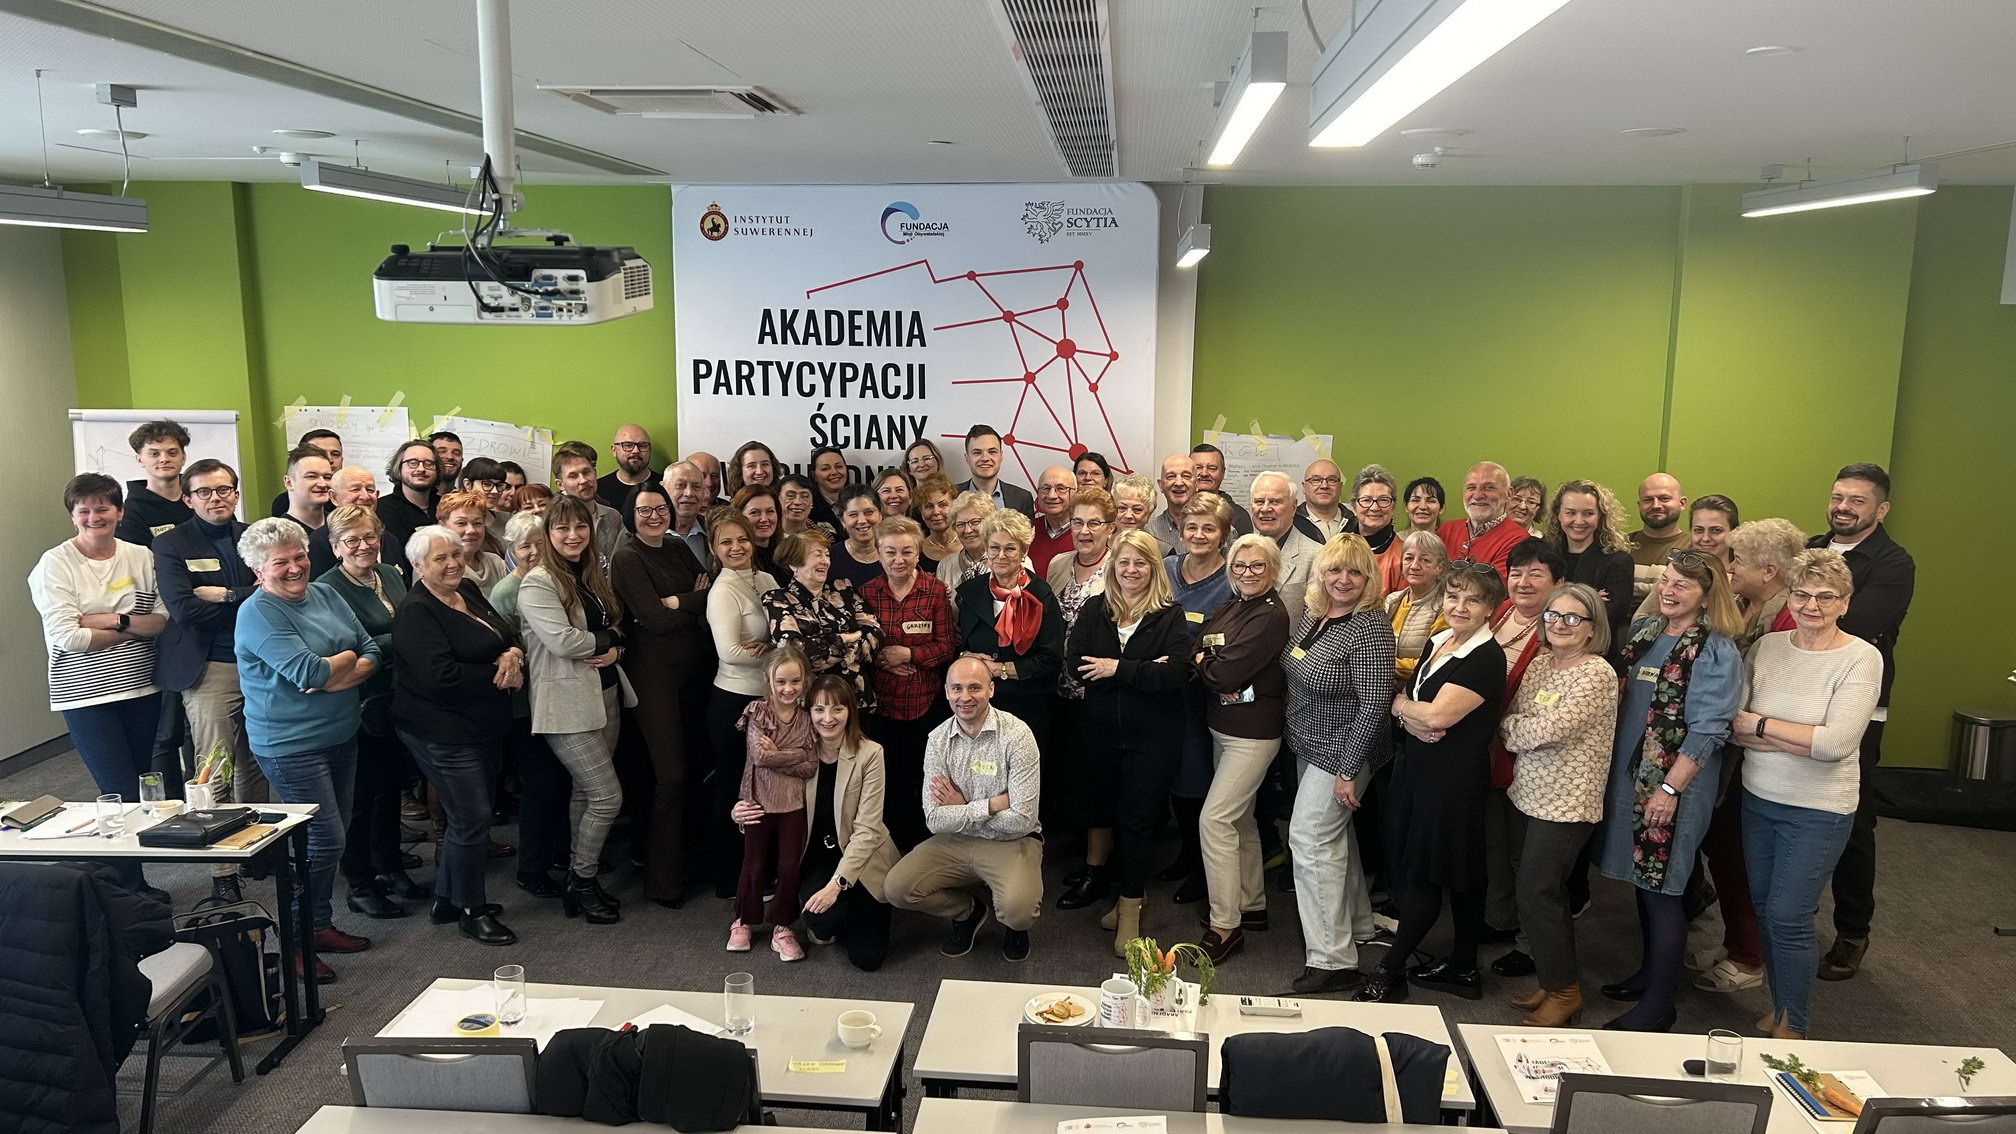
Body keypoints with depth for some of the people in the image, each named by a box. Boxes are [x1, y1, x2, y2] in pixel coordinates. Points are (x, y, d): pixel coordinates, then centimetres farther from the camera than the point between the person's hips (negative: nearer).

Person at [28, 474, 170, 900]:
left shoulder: (141, 557, 4)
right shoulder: (55, 564, -5)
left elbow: (164, 620, -2)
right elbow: (65, 637, -13)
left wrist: (113, 619, -16)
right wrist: (138, 628, -8)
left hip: (142, 689, 4)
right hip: (86, 696, -4)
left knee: (145, 793, 10)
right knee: (123, 797, -7)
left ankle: (136, 884, 24)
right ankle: (130, 889, 7)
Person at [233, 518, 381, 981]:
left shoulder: (324, 595, 8)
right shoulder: (258, 614, -15)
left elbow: (372, 651, 3)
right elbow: (311, 671, -26)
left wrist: (336, 678, -15)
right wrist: (348, 657, -7)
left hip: (340, 735, 8)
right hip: (291, 744, -8)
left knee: (333, 836, 16)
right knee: (323, 841, -7)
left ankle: (320, 925, 30)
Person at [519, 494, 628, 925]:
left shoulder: (592, 577, 12)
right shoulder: (538, 583, -12)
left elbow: (616, 626, 16)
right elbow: (561, 640, -22)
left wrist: (616, 649, -6)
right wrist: (607, 639, -8)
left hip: (604, 696, 8)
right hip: (567, 703, -8)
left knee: (586, 792, 15)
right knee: (608, 796, -7)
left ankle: (579, 878, 26)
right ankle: (582, 885, 9)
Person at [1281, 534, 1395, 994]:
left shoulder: (1370, 628, -22)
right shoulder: (1313, 615, 3)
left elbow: (1374, 705, -24)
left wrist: (1348, 771, -22)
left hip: (1341, 752, -9)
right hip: (1310, 747, 9)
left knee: (1310, 839, -9)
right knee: (1334, 834, 19)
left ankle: (1332, 959, -2)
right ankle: (1356, 925, 37)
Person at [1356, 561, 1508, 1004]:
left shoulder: (1487, 659, -16)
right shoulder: (1438, 643, 11)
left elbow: (1438, 715, -22)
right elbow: (1404, 697, 12)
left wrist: (1402, 703, -3)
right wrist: (1410, 714, -11)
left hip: (1453, 779, -8)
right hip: (1418, 768, 8)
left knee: (1423, 873, 1)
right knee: (1460, 874, 16)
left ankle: (1390, 972, 11)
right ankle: (1463, 968, 26)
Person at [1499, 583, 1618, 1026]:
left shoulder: (1597, 674, -15)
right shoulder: (1539, 663, 8)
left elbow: (1550, 730, -23)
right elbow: (1510, 720, 10)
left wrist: (1510, 726, -7)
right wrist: (1515, 729, -11)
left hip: (1567, 803, -7)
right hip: (1532, 794, 7)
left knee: (1536, 895, -4)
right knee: (1549, 893, 16)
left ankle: (1564, 993, 12)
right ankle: (1557, 980, 29)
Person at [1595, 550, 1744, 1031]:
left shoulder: (1717, 653, -12)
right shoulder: (1642, 632, 8)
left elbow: (1706, 732, -16)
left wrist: (1670, 788, -20)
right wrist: (1610, 767, 13)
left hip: (1673, 786, -7)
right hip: (1629, 775, 7)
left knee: (1660, 889, -1)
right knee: (1642, 878, 17)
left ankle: (1658, 1005, 8)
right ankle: (1650, 972, 32)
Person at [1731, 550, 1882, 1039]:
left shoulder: (1861, 659, -13)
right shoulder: (1766, 647, 0)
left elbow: (1836, 744, -22)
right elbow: (1733, 728, -5)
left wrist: (1759, 724, -14)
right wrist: (1802, 740, -18)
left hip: (1818, 811, -5)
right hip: (1758, 798, 5)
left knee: (1788, 917, -1)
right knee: (1765, 908, 13)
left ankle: (1794, 1027, 18)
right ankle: (1779, 1011, 32)